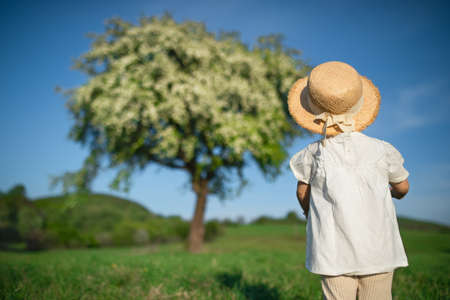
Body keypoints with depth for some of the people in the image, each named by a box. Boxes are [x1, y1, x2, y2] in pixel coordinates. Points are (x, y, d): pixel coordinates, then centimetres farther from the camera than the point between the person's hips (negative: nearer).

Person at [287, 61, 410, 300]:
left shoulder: (312, 154, -9)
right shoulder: (381, 150, -6)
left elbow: (302, 193, 7)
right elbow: (403, 187, 11)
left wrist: (309, 213, 28)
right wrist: (392, 191, 35)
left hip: (334, 254, -1)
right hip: (378, 252, 1)